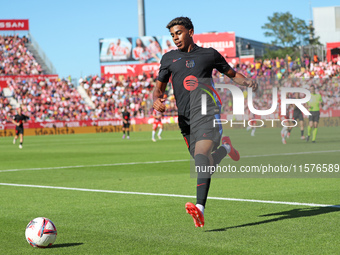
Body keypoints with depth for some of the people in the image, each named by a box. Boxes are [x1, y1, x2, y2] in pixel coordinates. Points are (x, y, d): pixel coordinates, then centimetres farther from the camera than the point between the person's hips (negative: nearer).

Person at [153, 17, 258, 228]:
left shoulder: (209, 54, 10)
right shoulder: (169, 58, 15)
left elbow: (232, 73, 20)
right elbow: (159, 87, 19)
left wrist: (247, 81, -2)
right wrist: (157, 100, -5)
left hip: (207, 114, -4)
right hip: (186, 119, 4)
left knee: (201, 155, -26)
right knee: (204, 163, 8)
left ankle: (200, 208, -37)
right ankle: (225, 148, 42)